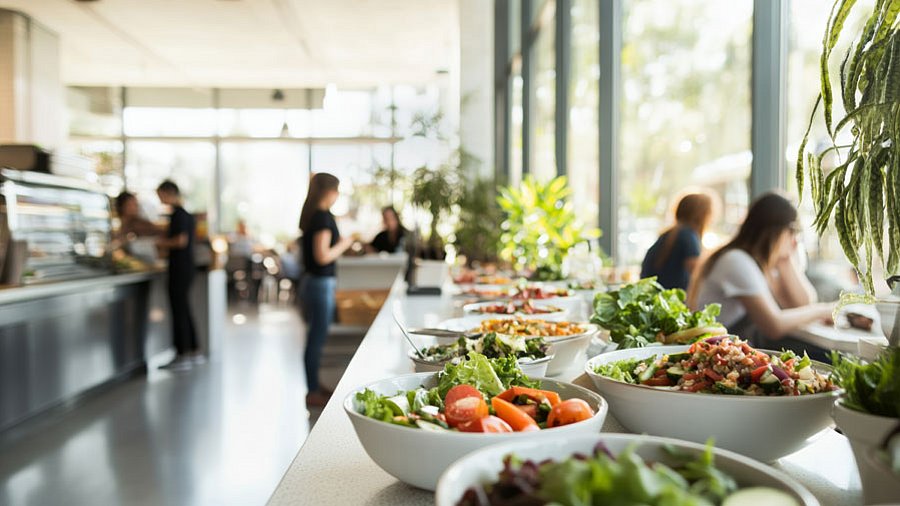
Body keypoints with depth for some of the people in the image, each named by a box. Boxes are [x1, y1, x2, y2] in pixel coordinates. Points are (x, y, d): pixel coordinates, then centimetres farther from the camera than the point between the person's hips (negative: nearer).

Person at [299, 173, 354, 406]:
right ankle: (313, 392, 9)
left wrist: (338, 243, 15)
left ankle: (314, 385, 29)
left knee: (315, 336, 17)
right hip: (321, 283, -10)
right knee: (317, 338, 0)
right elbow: (323, 256, -22)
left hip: (310, 280, 10)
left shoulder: (310, 215, 10)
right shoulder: (323, 217, -18)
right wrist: (343, 244, -8)